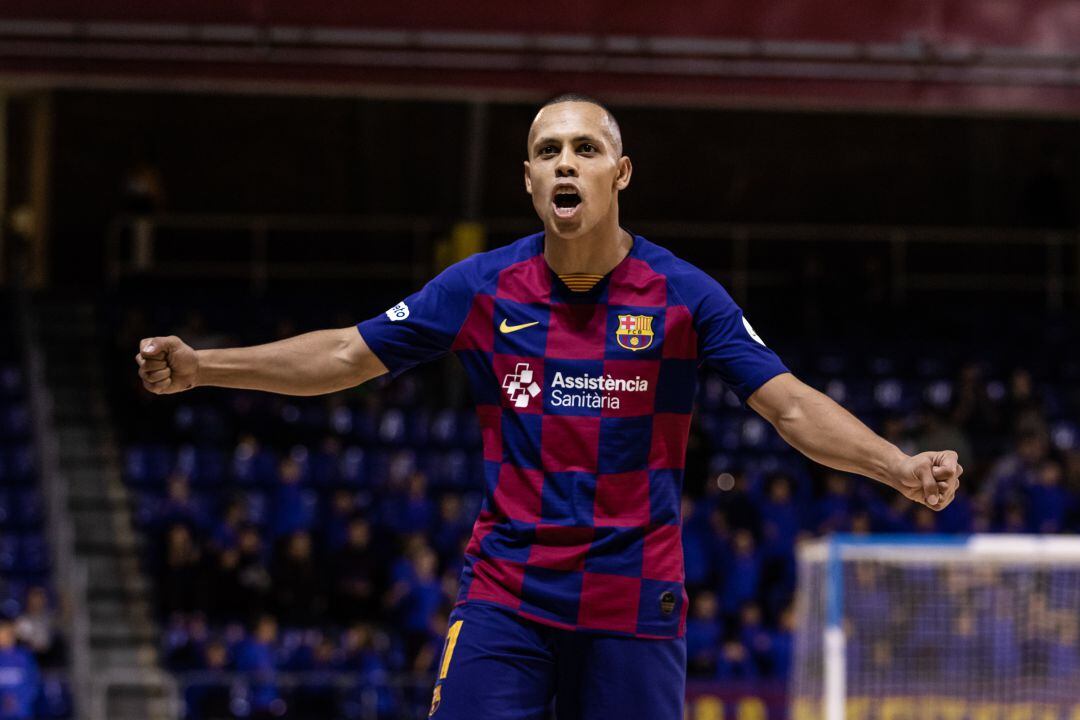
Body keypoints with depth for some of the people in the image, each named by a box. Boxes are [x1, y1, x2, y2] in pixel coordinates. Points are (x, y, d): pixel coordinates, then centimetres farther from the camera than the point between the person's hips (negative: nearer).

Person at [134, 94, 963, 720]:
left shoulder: (684, 295, -4)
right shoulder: (482, 287, 2)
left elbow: (791, 405, -7)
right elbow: (346, 355, 9)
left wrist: (900, 467, -22)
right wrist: (202, 366, 2)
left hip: (633, 608, -1)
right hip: (507, 594, 1)